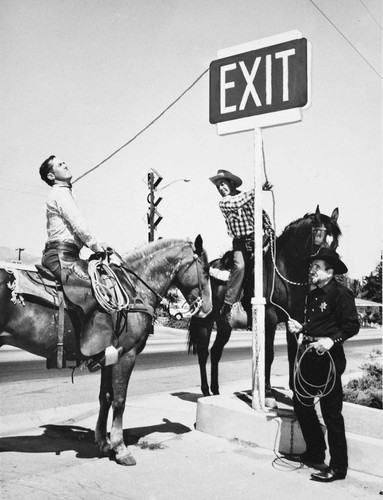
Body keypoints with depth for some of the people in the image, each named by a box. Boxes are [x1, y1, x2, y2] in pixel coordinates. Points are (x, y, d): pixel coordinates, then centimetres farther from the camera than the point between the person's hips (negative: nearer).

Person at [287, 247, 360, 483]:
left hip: (329, 357, -9)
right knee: (301, 403, 15)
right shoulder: (313, 294, 14)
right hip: (308, 354, 9)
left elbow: (352, 325, -17)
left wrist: (332, 340, -29)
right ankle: (315, 454, 31)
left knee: (331, 412, -2)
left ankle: (338, 467, 9)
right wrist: (300, 328, 6)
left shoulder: (340, 293, -12)